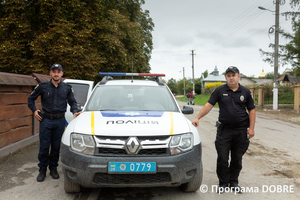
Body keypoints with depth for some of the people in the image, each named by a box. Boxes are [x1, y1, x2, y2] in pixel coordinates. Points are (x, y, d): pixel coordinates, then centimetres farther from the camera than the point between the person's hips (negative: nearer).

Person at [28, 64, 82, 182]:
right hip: (45, 120, -1)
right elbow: (31, 98, 13)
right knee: (44, 146, 1)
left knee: (56, 147, 8)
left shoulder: (67, 88, 6)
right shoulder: (43, 86, 2)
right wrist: (34, 111, 2)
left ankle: (53, 169, 24)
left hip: (60, 120, 1)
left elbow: (72, 102, 15)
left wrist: (75, 112, -2)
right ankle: (42, 170, 18)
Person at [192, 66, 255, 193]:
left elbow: (251, 110, 8)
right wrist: (198, 118, -13)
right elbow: (209, 105, -3)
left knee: (237, 159, 10)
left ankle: (234, 182, 27)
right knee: (222, 158, 1)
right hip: (224, 129, -1)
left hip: (241, 130, 1)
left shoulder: (245, 92, 5)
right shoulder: (220, 91, 2)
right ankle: (223, 183, 17)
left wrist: (251, 128, -1)